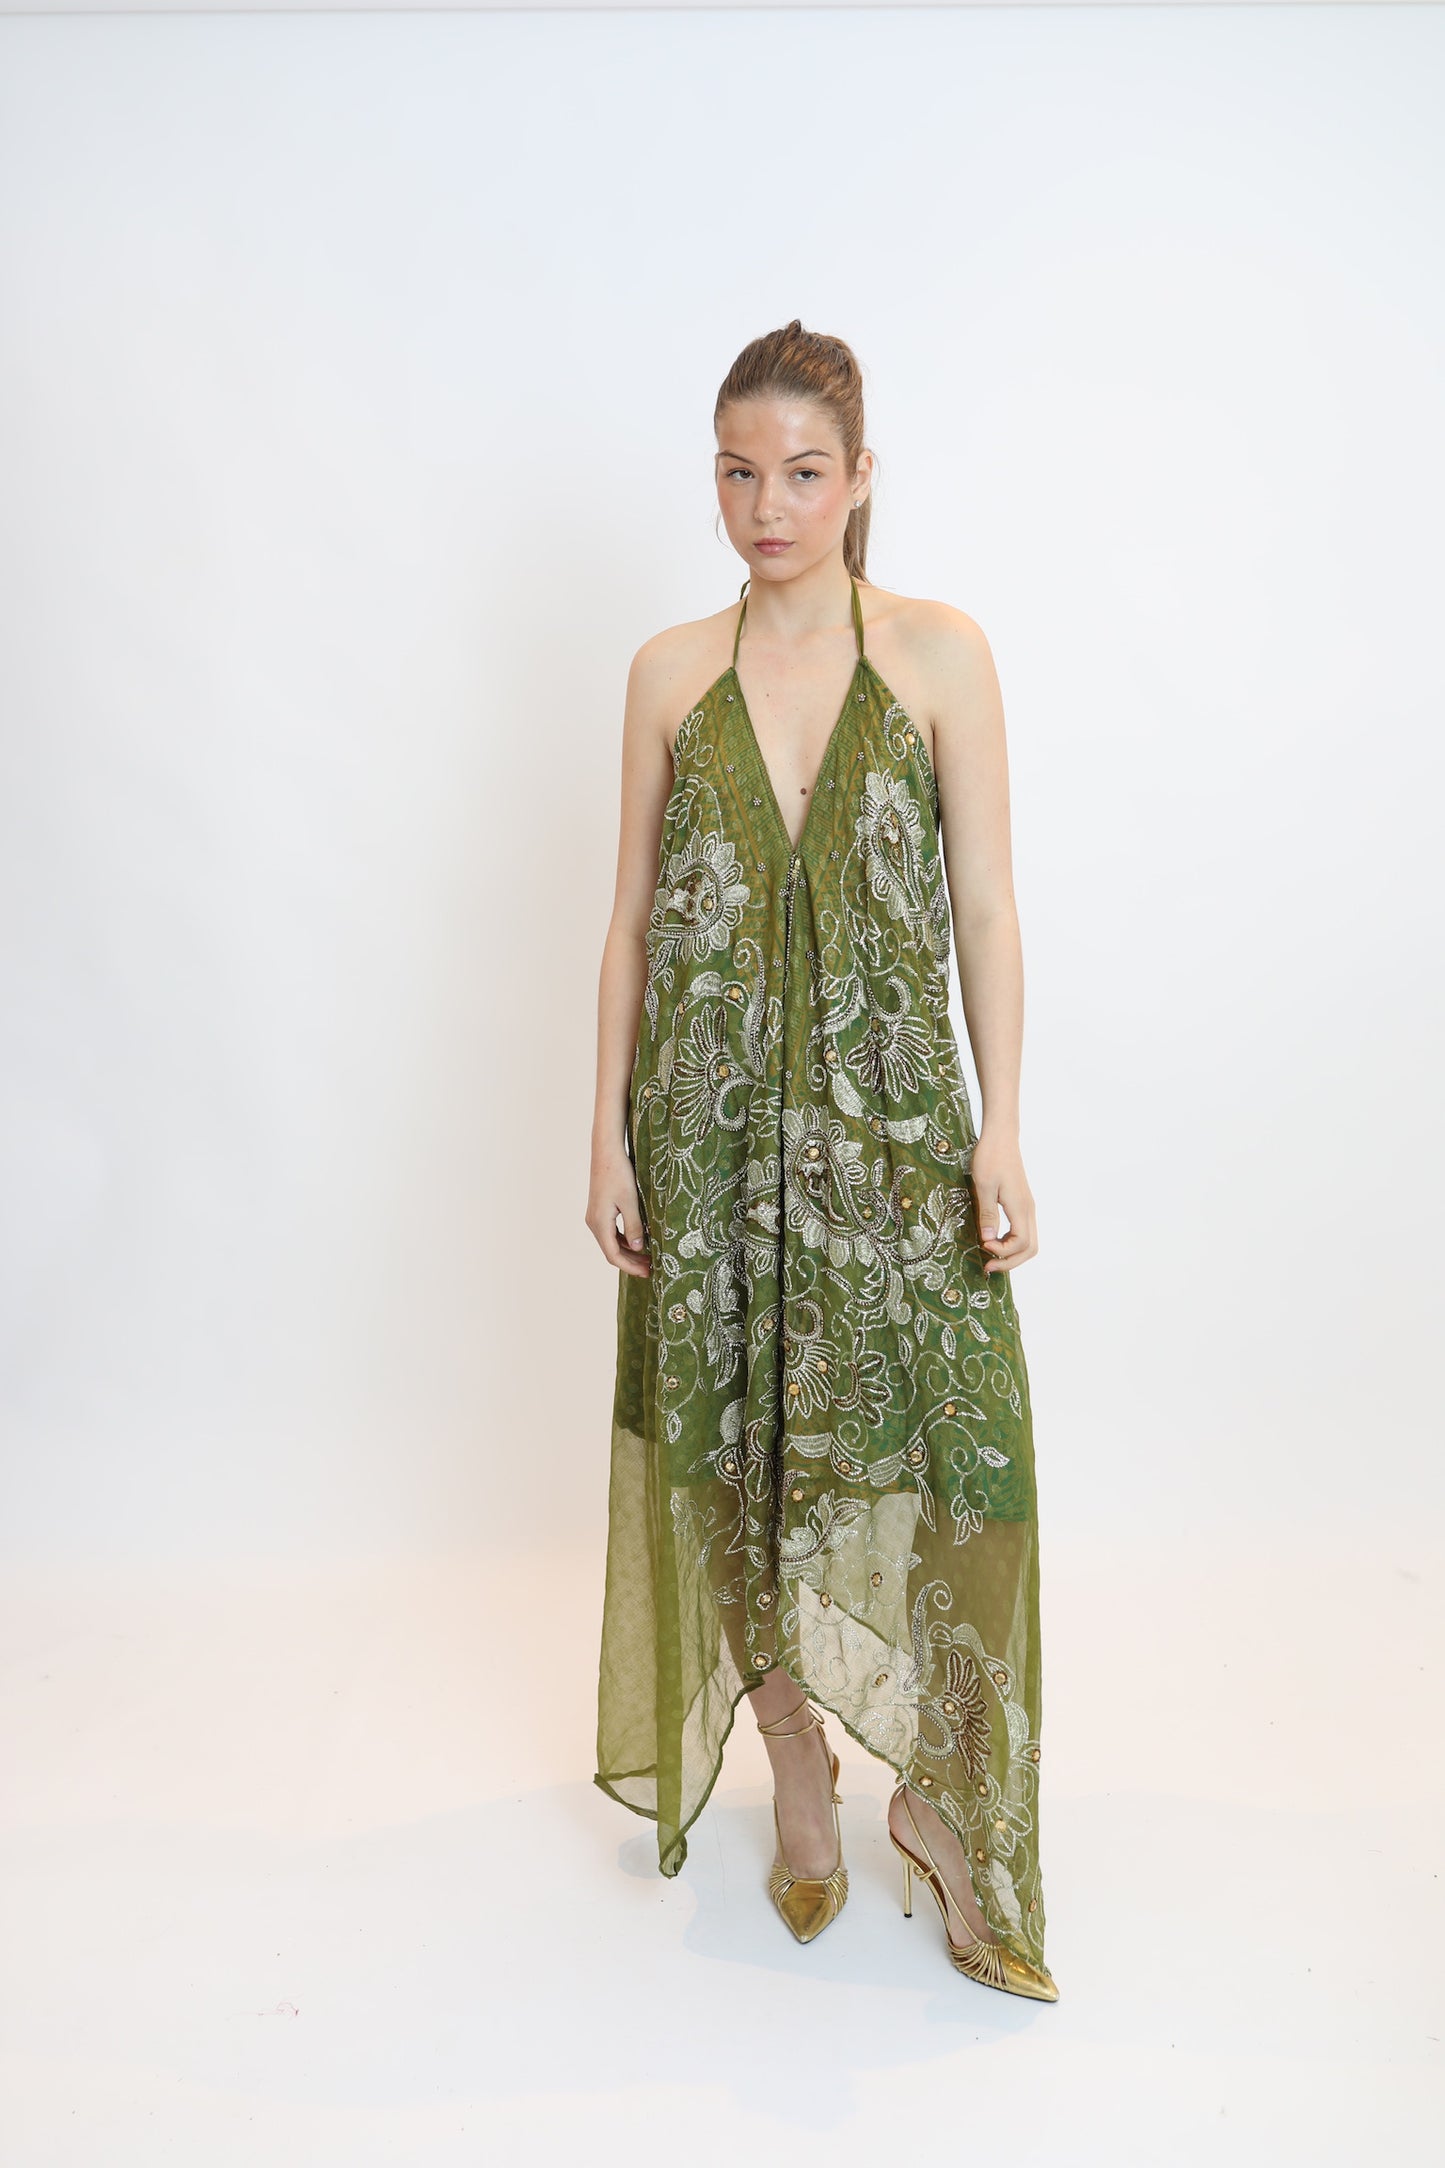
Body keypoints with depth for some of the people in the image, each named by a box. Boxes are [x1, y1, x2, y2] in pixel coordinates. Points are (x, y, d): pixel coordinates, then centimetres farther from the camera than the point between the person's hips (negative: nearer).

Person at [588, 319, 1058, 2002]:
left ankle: (940, 1797, 20)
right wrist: (609, 1136, 3)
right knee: (738, 1451, 9)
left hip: (892, 1115, -2)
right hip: (713, 1120, 2)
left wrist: (1001, 1131, -6)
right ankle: (798, 1782, 30)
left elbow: (986, 905, 0)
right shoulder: (671, 674, 7)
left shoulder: (940, 654, 1)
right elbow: (633, 918, 7)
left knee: (932, 1447, -4)